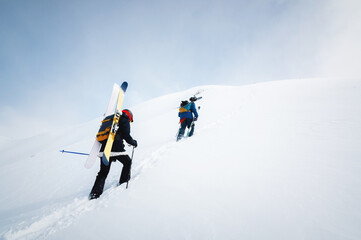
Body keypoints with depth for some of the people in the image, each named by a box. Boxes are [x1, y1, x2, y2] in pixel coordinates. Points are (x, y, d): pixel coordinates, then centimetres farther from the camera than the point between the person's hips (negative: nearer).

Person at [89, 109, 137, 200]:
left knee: (103, 172, 10)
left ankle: (95, 193, 1)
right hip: (116, 149, -7)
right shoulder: (125, 120, 5)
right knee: (127, 162, 20)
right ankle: (123, 181, 27)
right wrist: (134, 143, 11)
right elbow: (126, 136, -9)